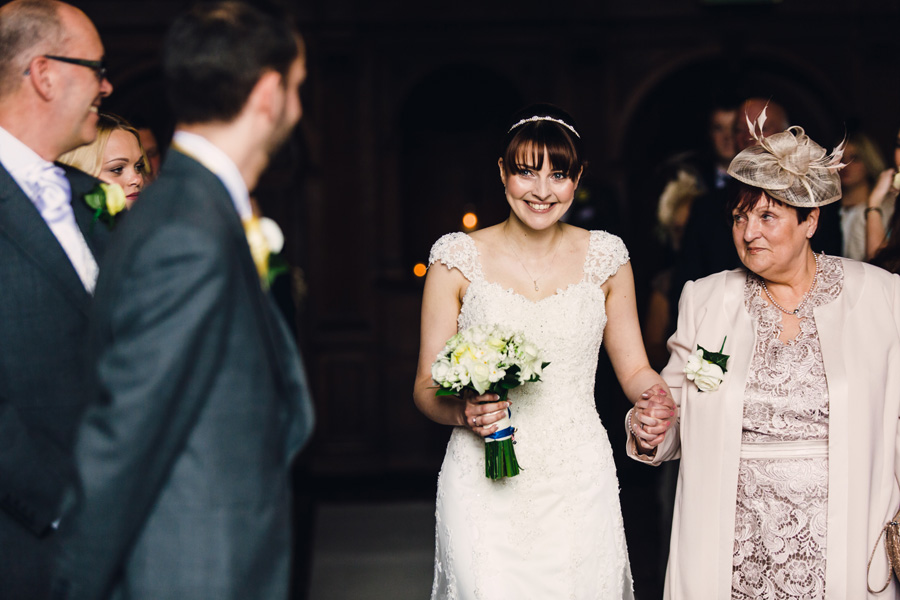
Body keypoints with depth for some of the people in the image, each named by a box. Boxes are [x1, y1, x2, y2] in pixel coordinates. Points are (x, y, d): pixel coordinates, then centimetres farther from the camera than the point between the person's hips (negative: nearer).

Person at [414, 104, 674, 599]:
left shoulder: (605, 257, 5)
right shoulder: (458, 259, -1)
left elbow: (634, 370, 12)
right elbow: (426, 387, 3)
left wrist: (659, 404, -10)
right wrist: (463, 412, -18)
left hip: (580, 482, 2)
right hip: (485, 488, -1)